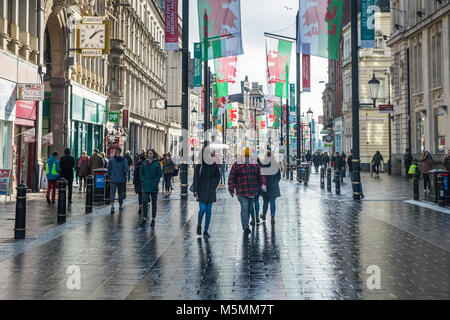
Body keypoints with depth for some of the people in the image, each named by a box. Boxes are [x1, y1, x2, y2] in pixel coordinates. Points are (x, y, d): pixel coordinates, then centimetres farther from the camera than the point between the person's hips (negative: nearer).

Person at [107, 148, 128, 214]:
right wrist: (124, 177, 6)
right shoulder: (124, 160, -2)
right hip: (121, 180, 1)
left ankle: (112, 206, -20)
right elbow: (126, 169, -7)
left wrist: (109, 178, 12)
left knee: (112, 193, -3)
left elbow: (108, 170, 2)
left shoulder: (111, 160, -2)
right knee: (121, 193, 13)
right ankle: (120, 207, 20)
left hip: (113, 179, -1)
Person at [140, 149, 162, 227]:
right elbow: (141, 173, 9)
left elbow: (159, 174, 0)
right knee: (144, 201, -10)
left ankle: (153, 219, 13)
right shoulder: (144, 163, 7)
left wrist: (155, 182, -10)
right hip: (145, 186, 1)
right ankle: (144, 218, -4)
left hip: (154, 186, -1)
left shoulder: (157, 163, 0)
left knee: (154, 202, 6)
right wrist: (143, 181, -4)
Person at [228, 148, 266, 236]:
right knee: (244, 208, -15)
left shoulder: (255, 165, 10)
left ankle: (245, 225, 25)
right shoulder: (236, 165, -1)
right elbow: (231, 178, 0)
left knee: (249, 209, 11)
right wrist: (231, 189, -3)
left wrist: (263, 184, -5)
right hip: (241, 192, -4)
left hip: (252, 191, 5)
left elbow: (260, 176, 12)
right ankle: (245, 227, -18)